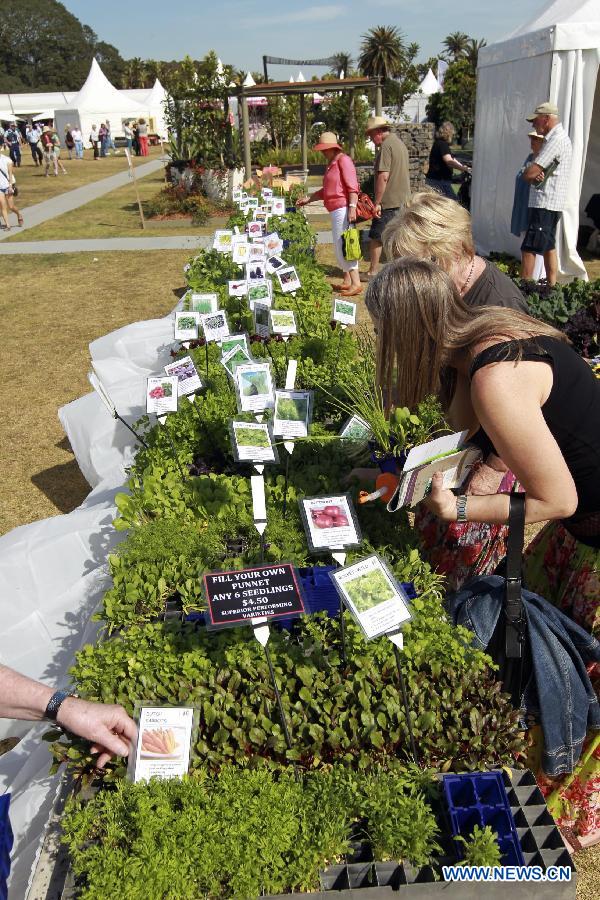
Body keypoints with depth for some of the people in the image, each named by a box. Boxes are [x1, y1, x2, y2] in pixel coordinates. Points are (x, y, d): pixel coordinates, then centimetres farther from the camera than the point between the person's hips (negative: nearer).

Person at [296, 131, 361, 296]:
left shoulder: (343, 160, -7)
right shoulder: (331, 164, 21)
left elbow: (352, 186, -16)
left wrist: (352, 207, -24)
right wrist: (308, 199, 25)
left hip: (343, 209, -10)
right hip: (335, 211, 10)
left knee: (343, 245, -12)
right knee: (339, 246, 12)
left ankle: (356, 283, -12)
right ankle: (347, 281, 19)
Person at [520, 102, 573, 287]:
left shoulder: (556, 140, -15)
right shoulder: (558, 137, 18)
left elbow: (528, 173, -19)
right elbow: (534, 173, 12)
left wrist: (534, 175, 1)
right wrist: (537, 175, -8)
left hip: (545, 204, -11)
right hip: (551, 203, 11)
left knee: (528, 249, -12)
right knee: (548, 247, 14)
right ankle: (551, 286, 20)